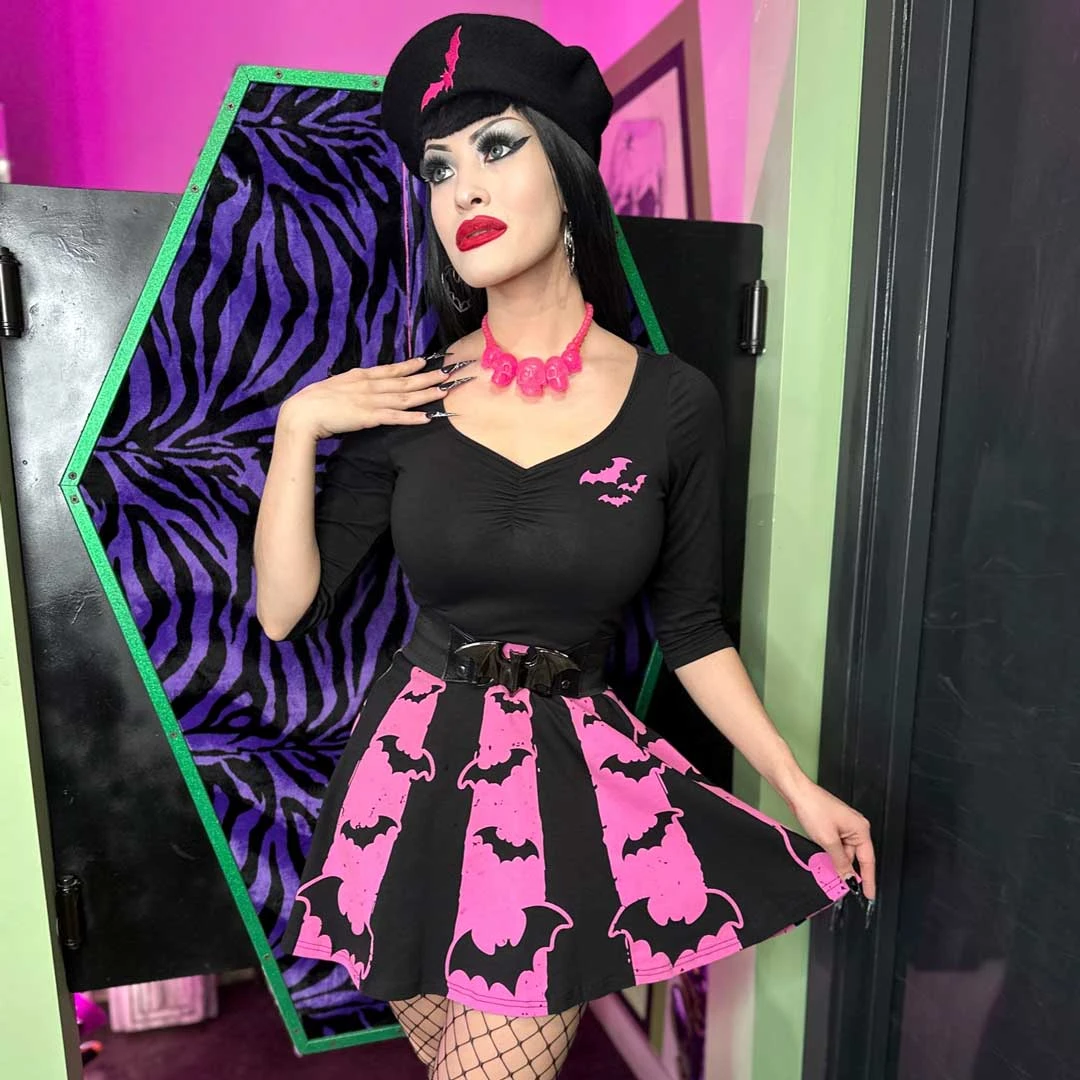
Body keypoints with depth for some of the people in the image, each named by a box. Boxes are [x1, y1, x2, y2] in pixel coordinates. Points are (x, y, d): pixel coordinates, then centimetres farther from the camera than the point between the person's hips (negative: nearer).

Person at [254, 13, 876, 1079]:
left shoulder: (672, 402, -7)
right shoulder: (405, 397, -4)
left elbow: (690, 627, 1)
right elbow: (283, 608, -3)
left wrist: (799, 787, 0)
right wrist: (297, 424, -11)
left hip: (577, 768, -1)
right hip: (418, 761, 2)